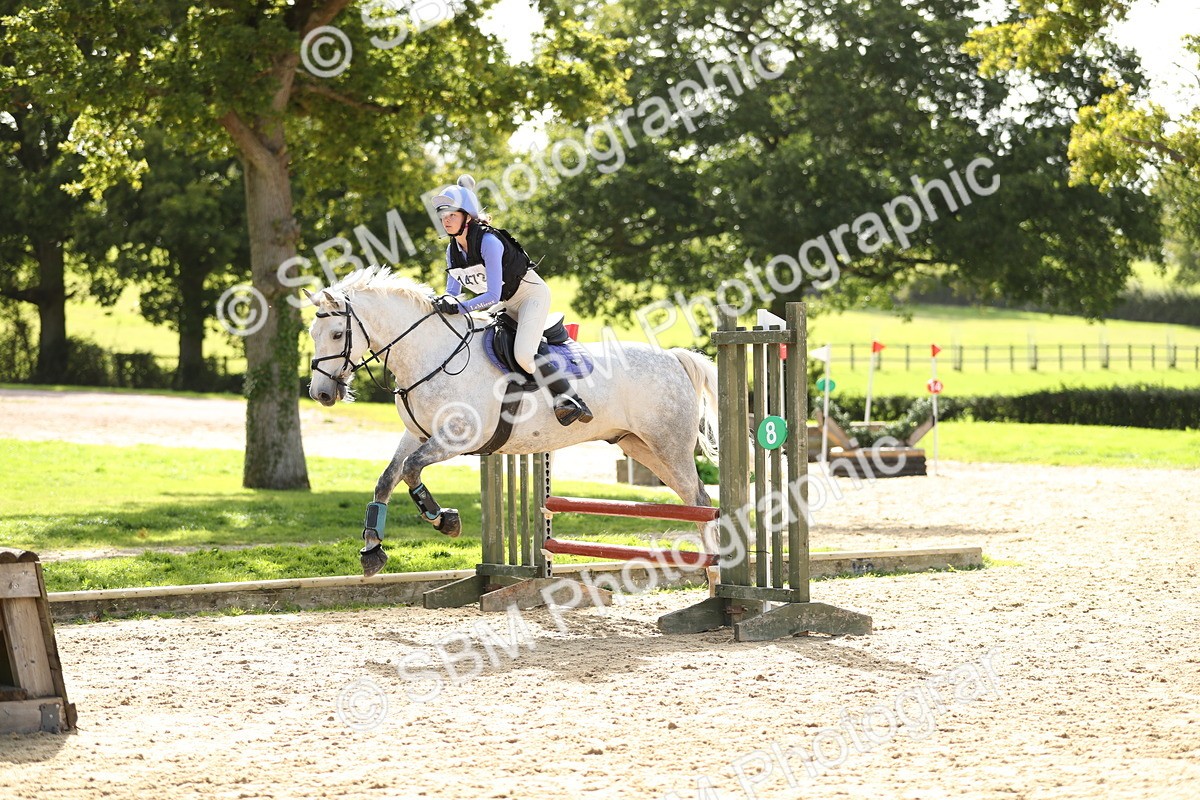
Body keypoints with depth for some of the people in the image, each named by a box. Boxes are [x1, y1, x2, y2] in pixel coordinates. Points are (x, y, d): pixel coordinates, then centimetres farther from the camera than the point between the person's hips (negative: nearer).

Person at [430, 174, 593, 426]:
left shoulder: (488, 242, -27)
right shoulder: (453, 250, -2)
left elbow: (493, 295, -30)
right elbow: (453, 292, 3)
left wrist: (461, 307, -38)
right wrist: (445, 303, -19)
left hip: (532, 294, -9)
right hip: (508, 305, 9)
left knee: (523, 355, -26)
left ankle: (570, 400, -15)